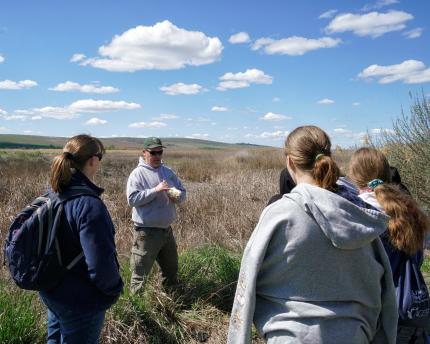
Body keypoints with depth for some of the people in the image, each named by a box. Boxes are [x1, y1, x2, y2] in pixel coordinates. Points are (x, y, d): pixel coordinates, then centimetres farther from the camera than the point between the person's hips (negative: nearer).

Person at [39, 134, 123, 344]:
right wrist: (115, 288, -12)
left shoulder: (54, 194, -3)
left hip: (51, 293, 8)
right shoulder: (89, 204, -30)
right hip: (80, 302, -7)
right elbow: (101, 265, -31)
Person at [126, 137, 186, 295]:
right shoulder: (137, 173, -11)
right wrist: (156, 190, -27)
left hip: (167, 229, 7)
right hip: (146, 232, -7)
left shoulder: (168, 172, 8)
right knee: (141, 272, 3)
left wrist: (177, 196, -14)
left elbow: (182, 192, 10)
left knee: (171, 269, 23)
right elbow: (132, 199, -22)